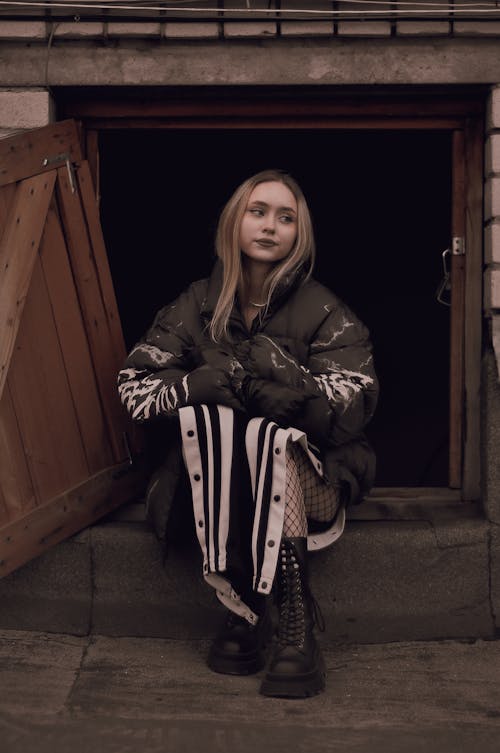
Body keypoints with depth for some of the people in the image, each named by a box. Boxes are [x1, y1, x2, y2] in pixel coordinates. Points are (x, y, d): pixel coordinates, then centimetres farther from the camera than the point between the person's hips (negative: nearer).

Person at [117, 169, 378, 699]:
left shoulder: (324, 312, -3)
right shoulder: (196, 307, 4)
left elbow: (355, 403, -15)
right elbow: (133, 388, -3)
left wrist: (279, 372, -28)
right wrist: (209, 382, -21)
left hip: (306, 479, -1)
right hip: (212, 479, 2)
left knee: (273, 438, -34)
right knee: (207, 416, -30)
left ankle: (293, 622, -35)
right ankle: (247, 606, -30)